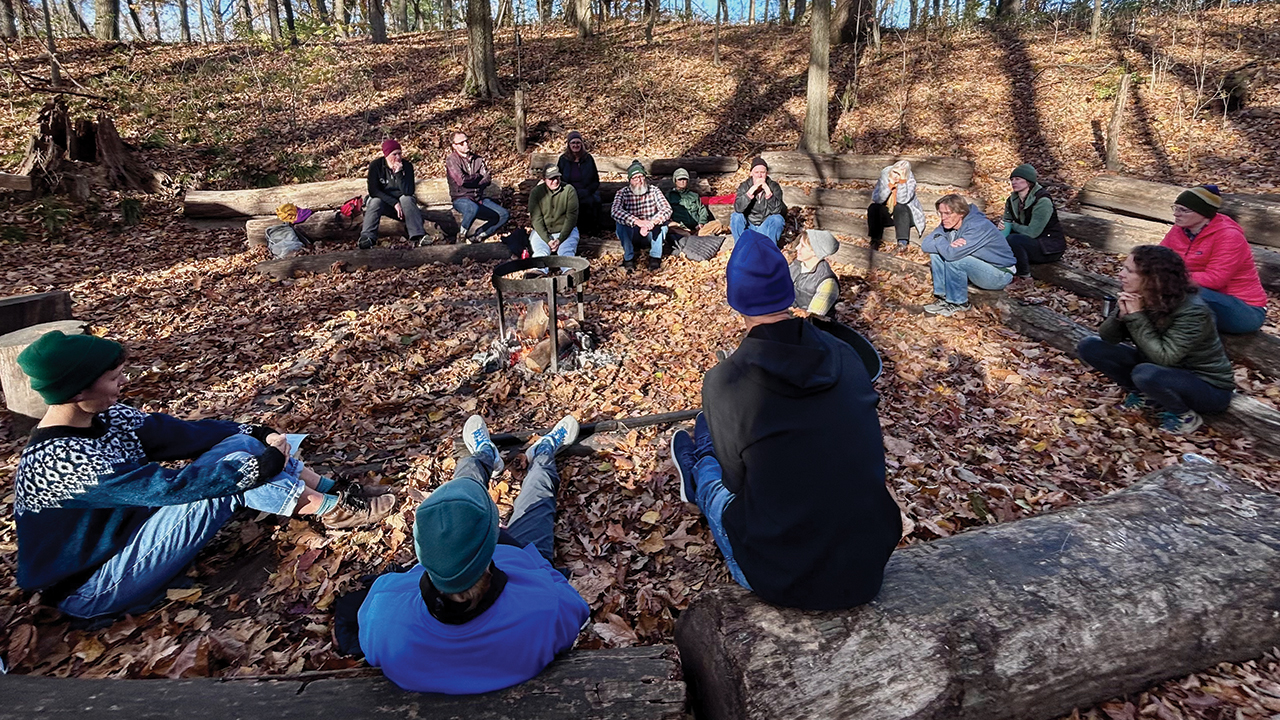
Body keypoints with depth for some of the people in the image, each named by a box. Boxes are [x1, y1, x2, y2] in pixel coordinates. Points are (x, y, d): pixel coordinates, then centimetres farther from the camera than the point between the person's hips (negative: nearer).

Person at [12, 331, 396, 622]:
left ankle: (332, 491, -12)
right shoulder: (58, 461, -29)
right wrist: (259, 466, -28)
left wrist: (257, 434, -14)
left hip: (133, 526, 8)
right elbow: (169, 486, -33)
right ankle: (332, 509, -16)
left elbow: (181, 433, -1)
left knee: (241, 443, -10)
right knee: (228, 479, -27)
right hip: (89, 590, -8)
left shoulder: (106, 416, -3)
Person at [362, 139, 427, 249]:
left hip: (402, 201, 0)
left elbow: (408, 192, -21)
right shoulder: (375, 166, -10)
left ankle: (418, 236, -44)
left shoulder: (407, 166, -11)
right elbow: (373, 191, -17)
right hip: (383, 200, 0)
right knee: (375, 202, -31)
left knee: (406, 199, -31)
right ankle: (367, 237, -46)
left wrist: (399, 173, -31)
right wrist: (394, 203, -27)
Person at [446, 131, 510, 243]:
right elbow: (461, 181, -17)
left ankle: (477, 236, -11)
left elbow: (487, 179, 1)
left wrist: (471, 181, -14)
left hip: (479, 198, 6)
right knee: (473, 208, -41)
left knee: (504, 215, -10)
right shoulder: (452, 160, -4)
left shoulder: (478, 159, 12)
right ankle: (462, 234, -16)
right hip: (461, 199, -6)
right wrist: (478, 177, -2)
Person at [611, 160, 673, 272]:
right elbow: (615, 212, -28)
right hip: (631, 231, 0)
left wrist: (652, 223, -39)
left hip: (652, 231, 0)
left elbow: (667, 209, -20)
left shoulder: (654, 190, -6)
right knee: (620, 224, -28)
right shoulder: (622, 193, -8)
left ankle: (655, 257, -16)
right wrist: (637, 221, -44)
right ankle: (629, 257, -14)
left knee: (660, 221, -29)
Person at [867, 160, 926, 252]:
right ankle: (875, 239, -22)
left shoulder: (910, 180, -16)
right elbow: (876, 198, -22)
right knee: (873, 208, -25)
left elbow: (903, 200, -30)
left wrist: (902, 183, -35)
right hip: (886, 211, 2)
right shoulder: (885, 175, -12)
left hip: (903, 212, -2)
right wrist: (890, 186, -33)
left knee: (900, 208, -34)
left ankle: (902, 242, -38)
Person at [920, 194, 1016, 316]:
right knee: (936, 252, -6)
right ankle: (943, 297, -3)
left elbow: (952, 253, -37)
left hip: (1000, 274, -8)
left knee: (953, 259, -30)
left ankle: (959, 303, -12)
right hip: (976, 268, 8)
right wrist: (948, 245, -26)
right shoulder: (948, 224, -3)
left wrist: (938, 239, -18)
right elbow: (925, 245, -9)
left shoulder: (978, 226, -27)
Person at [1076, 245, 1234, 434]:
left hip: (1209, 387, -6)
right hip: (1164, 370, 6)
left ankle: (1184, 415, -8)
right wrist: (1121, 314, -27)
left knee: (1146, 374, -39)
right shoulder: (1135, 298, -10)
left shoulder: (1192, 311, -28)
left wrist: (1137, 316, -30)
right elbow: (1107, 338, -7)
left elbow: (1163, 358, -33)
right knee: (1089, 346, -7)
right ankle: (1146, 394, 5)